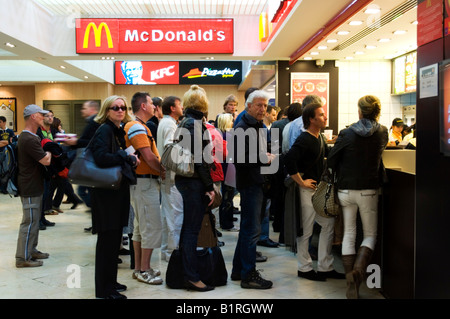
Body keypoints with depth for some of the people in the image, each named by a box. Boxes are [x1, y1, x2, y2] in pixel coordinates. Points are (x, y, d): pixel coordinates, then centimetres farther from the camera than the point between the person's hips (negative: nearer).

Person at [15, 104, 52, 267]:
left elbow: (42, 157, 20)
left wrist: (46, 152, 1)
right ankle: (23, 258, 5)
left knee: (34, 220, 19)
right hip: (30, 188, -11)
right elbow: (46, 161, -22)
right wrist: (49, 151, -4)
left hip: (34, 186, 11)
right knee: (29, 222, -3)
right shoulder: (29, 140, -22)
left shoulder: (28, 137, 14)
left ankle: (31, 250, 30)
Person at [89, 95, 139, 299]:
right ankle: (105, 290, 8)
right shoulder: (104, 130, -12)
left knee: (115, 237, 15)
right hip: (106, 192, -9)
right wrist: (129, 158, -16)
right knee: (108, 238, -2)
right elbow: (101, 158, -26)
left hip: (119, 190, 9)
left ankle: (110, 281, 28)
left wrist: (131, 160, 1)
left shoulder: (120, 131, 14)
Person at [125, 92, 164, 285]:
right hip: (145, 182, -11)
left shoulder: (138, 126, 18)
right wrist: (165, 172, -10)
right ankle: (144, 270, 2)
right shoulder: (137, 128, -15)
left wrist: (160, 172, 10)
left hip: (141, 181, 11)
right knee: (152, 227, -6)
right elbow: (149, 157, -21)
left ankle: (138, 268, 24)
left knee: (140, 227, 15)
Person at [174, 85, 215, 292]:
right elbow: (200, 158, -20)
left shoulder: (184, 123, 13)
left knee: (188, 226, 18)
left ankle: (185, 271, 30)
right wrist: (209, 187, -17)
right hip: (194, 182, -10)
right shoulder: (196, 124, -15)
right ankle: (192, 277, 3)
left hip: (184, 179, 10)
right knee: (192, 229, -4)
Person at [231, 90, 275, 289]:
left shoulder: (257, 127, 16)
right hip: (249, 183, -11)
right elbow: (239, 159, -25)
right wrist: (265, 159, -16)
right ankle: (248, 275, 4)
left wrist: (266, 157, 6)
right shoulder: (243, 128, -16)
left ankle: (239, 270, 27)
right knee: (252, 229, -5)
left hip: (255, 183, 11)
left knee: (247, 228, 16)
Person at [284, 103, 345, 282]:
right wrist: (301, 182, -22)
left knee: (329, 224, 13)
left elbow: (329, 154, 29)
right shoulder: (304, 140, -17)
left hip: (320, 188, 10)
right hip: (308, 189, -10)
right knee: (306, 230, 1)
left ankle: (325, 267, 23)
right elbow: (289, 160, -29)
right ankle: (304, 268, 15)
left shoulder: (320, 137, 12)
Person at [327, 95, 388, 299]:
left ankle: (350, 283, 8)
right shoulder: (382, 133, -2)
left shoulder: (347, 134, -8)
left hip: (346, 190, 0)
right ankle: (358, 269, -13)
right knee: (370, 235, 13)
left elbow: (331, 161, -5)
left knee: (349, 234, 9)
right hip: (369, 191, 0)